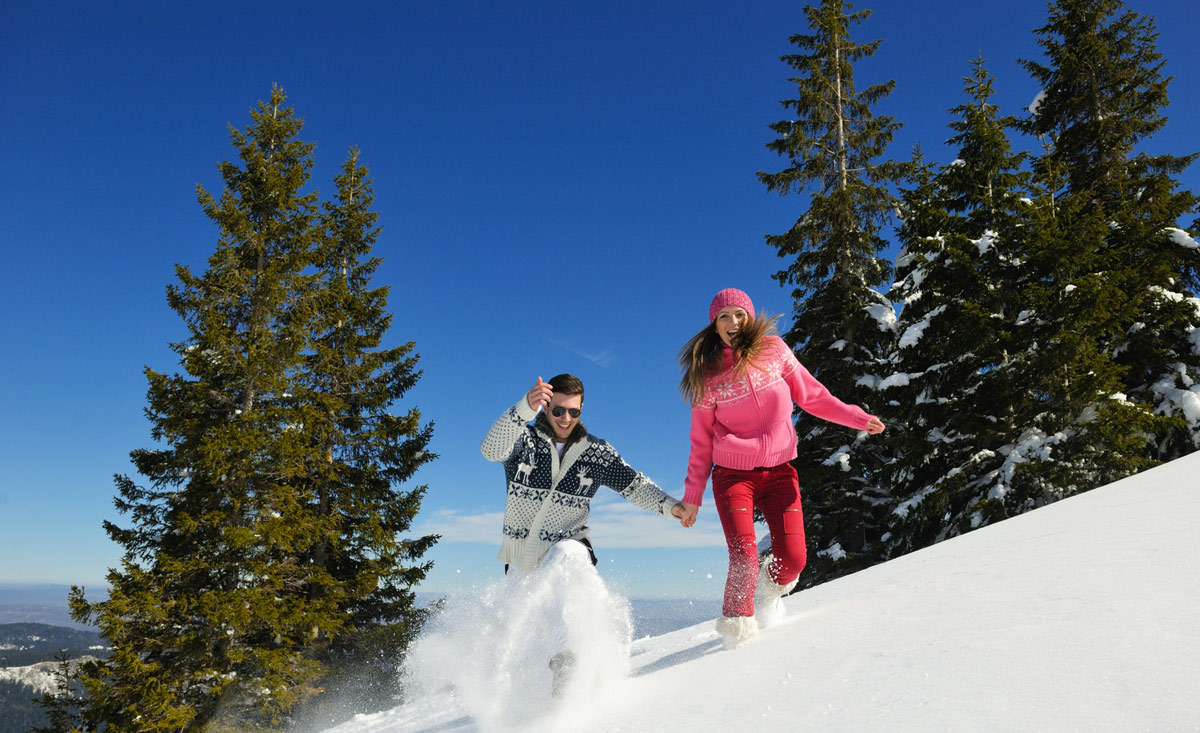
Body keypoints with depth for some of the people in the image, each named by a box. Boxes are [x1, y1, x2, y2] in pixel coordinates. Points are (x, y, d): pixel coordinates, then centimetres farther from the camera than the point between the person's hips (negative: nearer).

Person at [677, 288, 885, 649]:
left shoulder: (774, 351, 2)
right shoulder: (710, 375, -1)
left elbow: (811, 395, 10)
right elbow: (701, 441, 5)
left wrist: (857, 417, -1)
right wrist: (692, 496, 5)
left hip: (779, 472, 2)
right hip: (733, 474, -1)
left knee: (793, 558, -7)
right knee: (744, 558, -15)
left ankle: (769, 592, 28)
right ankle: (737, 627, 8)